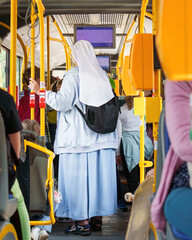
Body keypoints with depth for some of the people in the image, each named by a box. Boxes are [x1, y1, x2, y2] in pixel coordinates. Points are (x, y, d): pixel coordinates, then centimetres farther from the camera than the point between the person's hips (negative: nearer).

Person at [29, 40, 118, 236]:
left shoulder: (73, 76, -9)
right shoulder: (102, 75, 9)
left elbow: (62, 102, -18)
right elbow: (110, 105, 12)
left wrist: (40, 91, -9)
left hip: (78, 137, -6)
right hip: (101, 137, 6)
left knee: (78, 176, 0)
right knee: (99, 173, 10)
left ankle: (83, 222, 3)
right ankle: (98, 216, 20)